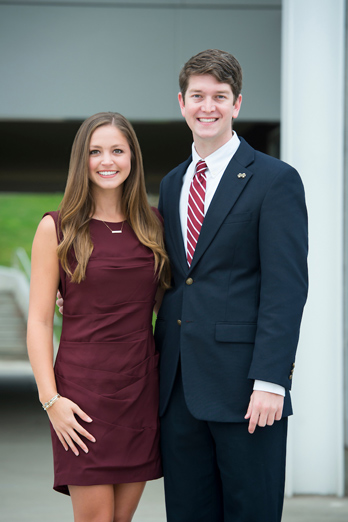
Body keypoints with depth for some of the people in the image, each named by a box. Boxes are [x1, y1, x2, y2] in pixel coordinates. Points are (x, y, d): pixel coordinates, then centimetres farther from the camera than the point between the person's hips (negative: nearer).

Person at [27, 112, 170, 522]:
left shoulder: (153, 224, 9)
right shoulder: (56, 229, -2)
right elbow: (39, 321, -3)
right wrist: (50, 397, -12)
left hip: (142, 388, 4)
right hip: (84, 388, -3)